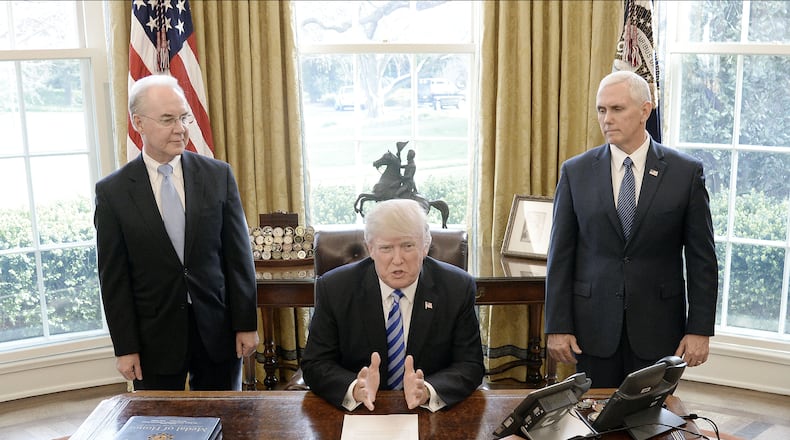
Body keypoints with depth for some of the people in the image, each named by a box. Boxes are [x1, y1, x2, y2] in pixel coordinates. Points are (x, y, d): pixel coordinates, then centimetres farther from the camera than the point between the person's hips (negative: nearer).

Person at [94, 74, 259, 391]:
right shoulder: (112, 192, -4)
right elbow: (114, 278, -2)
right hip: (153, 337, -1)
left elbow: (239, 255, 1)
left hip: (217, 329, 1)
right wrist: (125, 348, -4)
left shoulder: (218, 175, 0)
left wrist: (247, 324, -1)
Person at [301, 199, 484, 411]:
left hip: (432, 411, 1)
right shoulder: (333, 288, -6)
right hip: (356, 411, 0)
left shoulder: (458, 288, -6)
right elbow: (315, 364, -4)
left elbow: (470, 366, -5)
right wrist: (354, 389, -24)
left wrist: (428, 391, -24)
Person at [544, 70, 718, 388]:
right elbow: (561, 255, 0)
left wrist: (700, 329, -3)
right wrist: (557, 326, -3)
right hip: (593, 324, 1)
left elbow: (702, 258, 0)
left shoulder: (686, 172, -1)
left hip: (658, 327, 0)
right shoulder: (575, 172, 1)